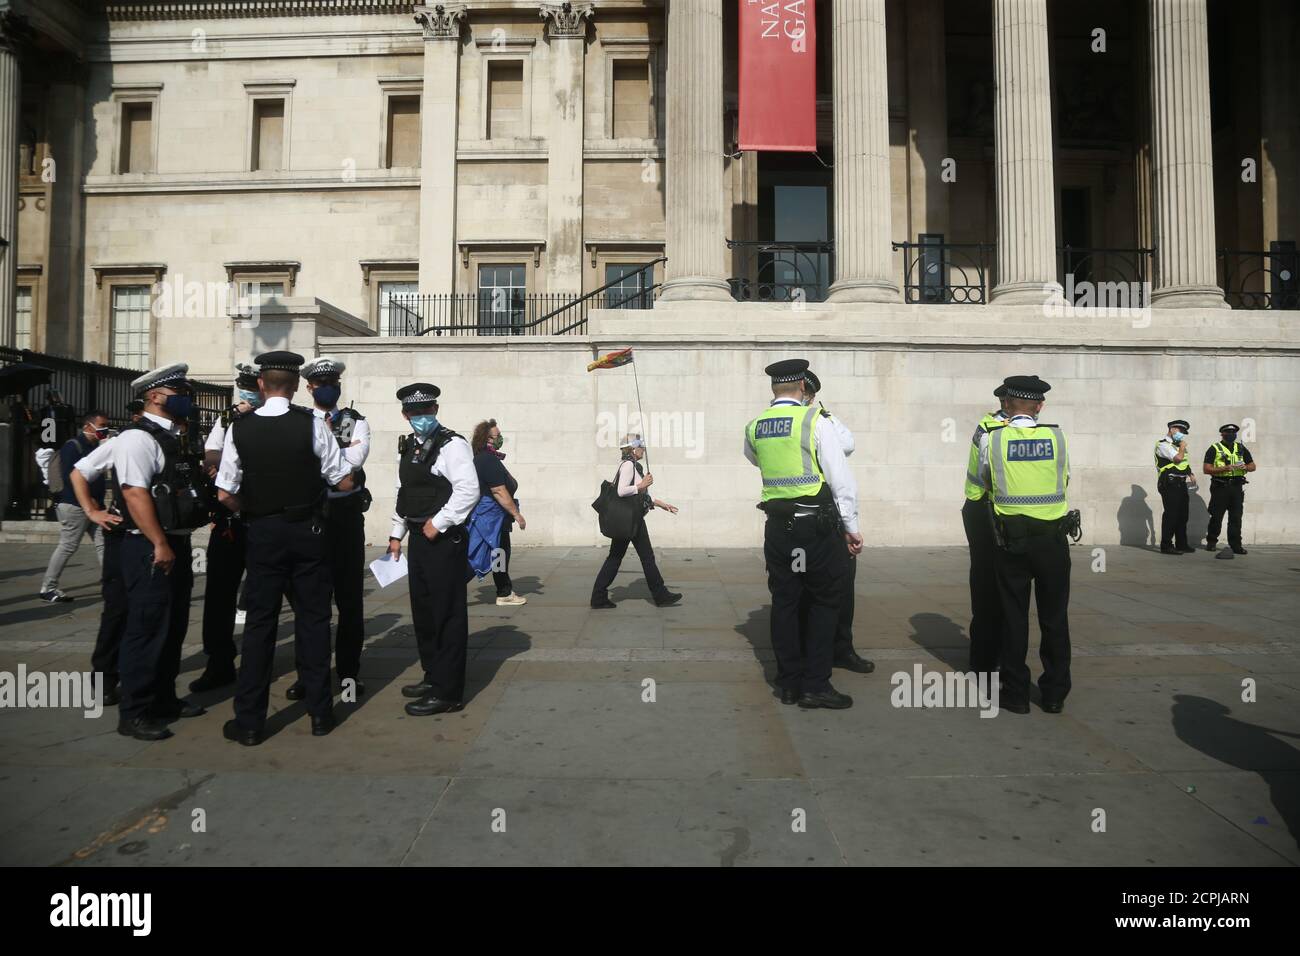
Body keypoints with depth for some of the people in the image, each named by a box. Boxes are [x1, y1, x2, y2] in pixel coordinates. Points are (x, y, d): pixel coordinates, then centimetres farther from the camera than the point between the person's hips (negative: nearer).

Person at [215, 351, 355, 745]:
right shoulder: (312, 424, -10)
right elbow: (345, 482, -6)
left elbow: (225, 495, -3)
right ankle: (320, 713, 18)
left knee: (260, 621, 8)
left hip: (263, 534, 1)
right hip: (308, 531, -1)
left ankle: (249, 721, 16)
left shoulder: (239, 428, -5)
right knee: (313, 618, 9)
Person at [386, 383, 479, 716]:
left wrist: (438, 523, -19)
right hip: (418, 538, 9)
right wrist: (396, 534, 20)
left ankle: (447, 692, 6)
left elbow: (468, 490, -21)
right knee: (422, 612, 18)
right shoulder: (406, 447, 14)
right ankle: (433, 676, 34)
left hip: (444, 539, -9)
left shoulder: (452, 445, -12)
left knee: (447, 615, -3)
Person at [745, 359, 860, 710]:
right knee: (825, 602, 7)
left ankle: (788, 683, 20)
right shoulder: (815, 421, -10)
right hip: (817, 524, -5)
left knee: (784, 601, 11)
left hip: (777, 525, 5)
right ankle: (815, 685, 7)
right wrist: (851, 528, -3)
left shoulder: (754, 427, 5)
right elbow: (842, 479, -10)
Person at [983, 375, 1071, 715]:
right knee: (1054, 616, 12)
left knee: (1014, 615, 9)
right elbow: (1065, 480, 11)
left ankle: (1016, 693, 15)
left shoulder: (992, 439, -5)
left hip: (1011, 538, -1)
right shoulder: (1057, 436, -2)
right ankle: (1054, 693, 21)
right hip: (1052, 537, 1)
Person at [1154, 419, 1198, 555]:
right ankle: (1166, 546, -6)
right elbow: (1178, 458, -21)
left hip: (1181, 483, 10)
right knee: (1170, 514, -10)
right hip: (1169, 484, -10)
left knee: (1182, 515, 12)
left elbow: (1185, 461, 30)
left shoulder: (1176, 444, 21)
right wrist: (1182, 447, -3)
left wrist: (1191, 474, 17)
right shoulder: (1163, 444, -9)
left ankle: (1181, 545, 19)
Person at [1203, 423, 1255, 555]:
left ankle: (1236, 545, 4)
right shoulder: (1214, 449, 1)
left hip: (1237, 487, 4)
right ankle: (1211, 542, 15)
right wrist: (1225, 468, -19)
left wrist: (1245, 467, -5)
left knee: (1236, 518, 1)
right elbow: (1206, 469, -7)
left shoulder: (1241, 448, 15)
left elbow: (1253, 466, 18)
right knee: (1216, 517, 1)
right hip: (1220, 486, -4)